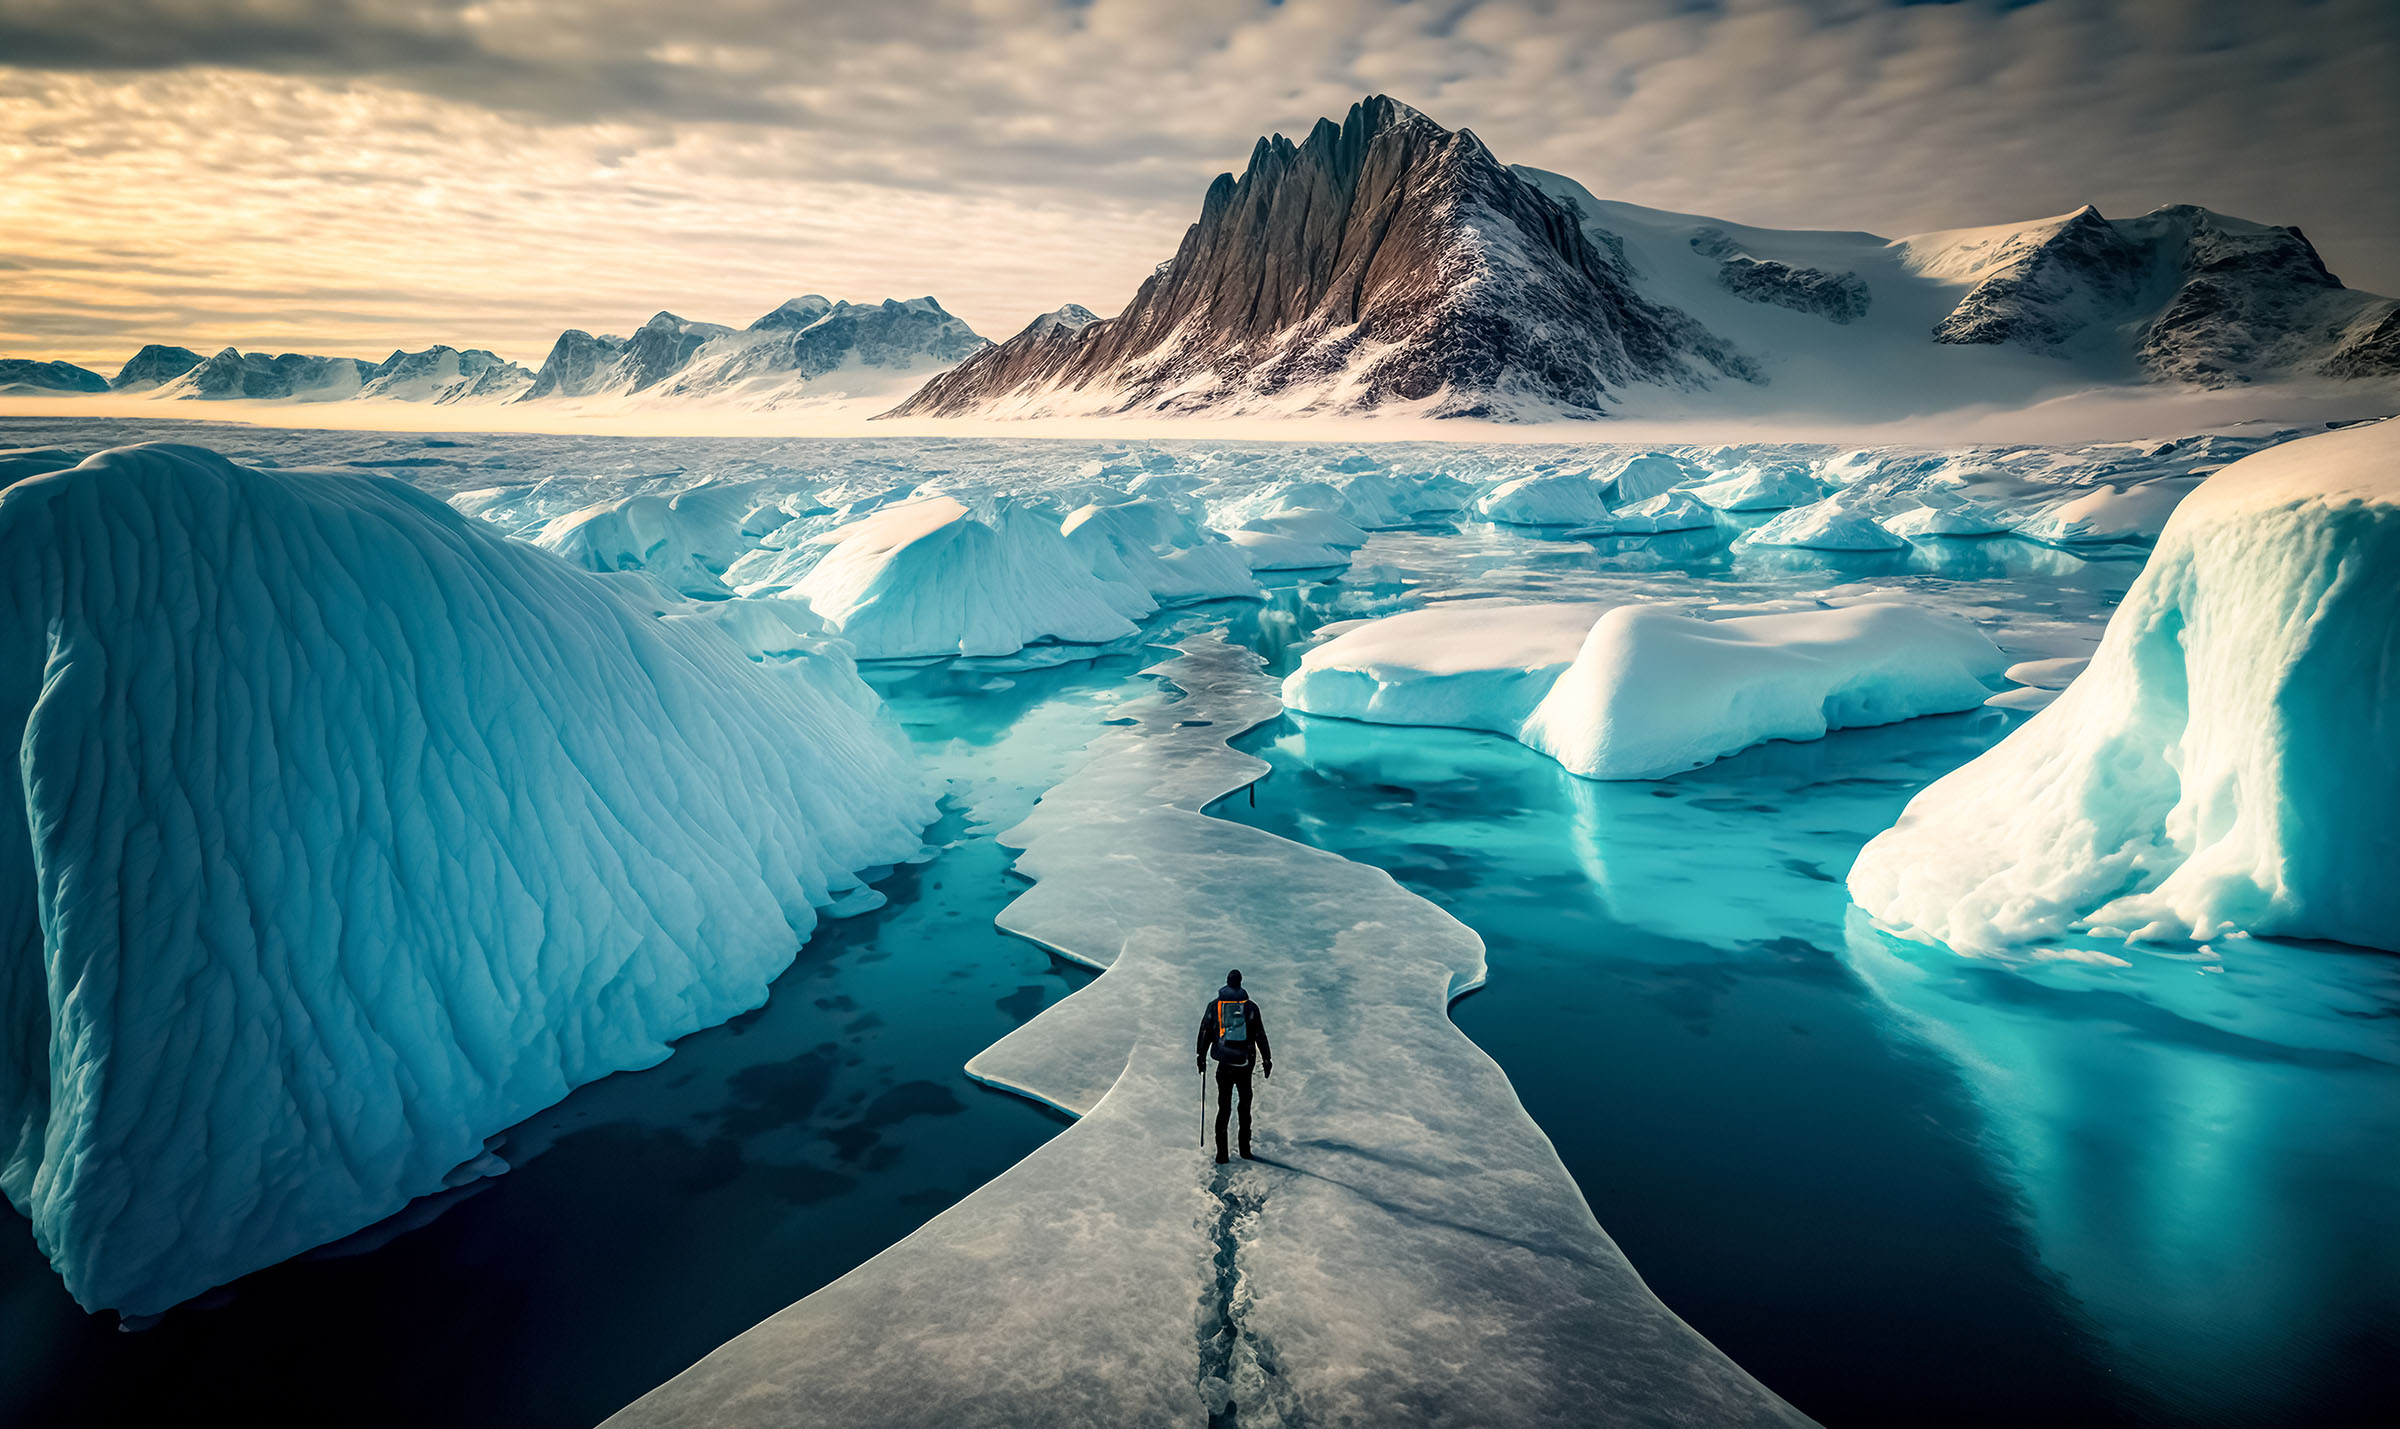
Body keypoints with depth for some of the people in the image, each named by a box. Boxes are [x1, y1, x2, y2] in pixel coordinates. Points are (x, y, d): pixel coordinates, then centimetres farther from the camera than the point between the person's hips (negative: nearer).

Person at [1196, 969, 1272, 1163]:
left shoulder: (1215, 1005, 1)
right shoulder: (1250, 1006, 0)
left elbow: (1205, 1032, 3)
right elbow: (1260, 1035, 2)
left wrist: (1201, 1057, 12)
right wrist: (1266, 1060, 7)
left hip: (1224, 1063, 0)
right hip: (1245, 1063, 0)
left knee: (1224, 1107, 5)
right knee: (1245, 1106, 12)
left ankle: (1222, 1153, 1)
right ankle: (1244, 1149, 11)